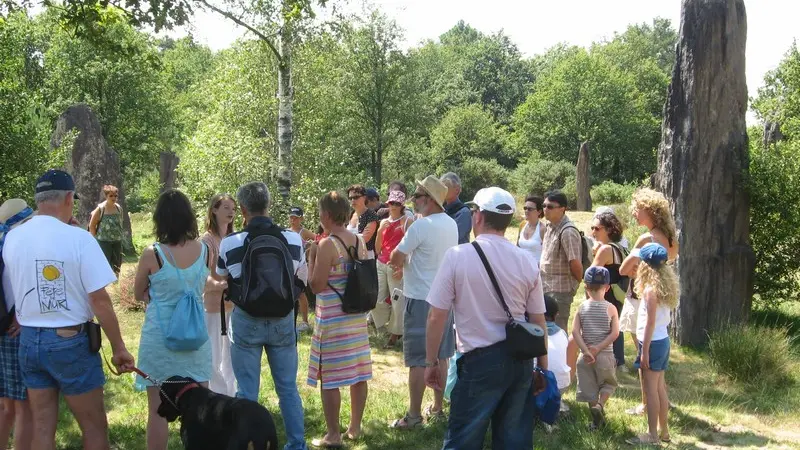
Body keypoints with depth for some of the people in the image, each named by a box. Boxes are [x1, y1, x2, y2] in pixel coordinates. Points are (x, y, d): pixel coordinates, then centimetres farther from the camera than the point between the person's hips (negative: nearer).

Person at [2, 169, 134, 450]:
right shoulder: (79, 238, -15)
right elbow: (99, 301, -16)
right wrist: (119, 349, -8)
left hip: (28, 341, 5)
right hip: (70, 342, -5)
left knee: (42, 427, 13)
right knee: (94, 427, 9)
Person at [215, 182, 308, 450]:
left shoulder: (230, 243, -11)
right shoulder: (293, 239, -6)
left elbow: (219, 277, 7)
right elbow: (302, 278, 8)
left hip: (246, 320, -2)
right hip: (282, 319, 2)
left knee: (247, 392, 8)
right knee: (288, 387, 15)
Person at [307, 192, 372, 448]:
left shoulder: (327, 245, -16)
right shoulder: (359, 241, 6)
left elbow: (316, 286, -14)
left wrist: (312, 258, -4)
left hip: (333, 319, -7)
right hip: (357, 315, 7)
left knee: (330, 378, 1)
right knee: (358, 374, 12)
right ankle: (355, 428, 23)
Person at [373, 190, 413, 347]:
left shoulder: (408, 222, -4)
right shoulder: (384, 222, 13)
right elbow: (377, 249, 13)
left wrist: (403, 268, -16)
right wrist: (380, 232, -3)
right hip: (381, 264, 6)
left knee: (398, 301, -4)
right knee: (376, 300, 4)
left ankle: (395, 333, 11)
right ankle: (387, 322, 26)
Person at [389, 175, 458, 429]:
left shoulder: (421, 226, -19)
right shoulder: (451, 224, 6)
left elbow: (395, 259, -14)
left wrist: (400, 264, 8)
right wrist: (407, 263, 7)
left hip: (421, 300, -8)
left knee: (418, 361, -1)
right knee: (440, 357, 15)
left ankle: (414, 415, 5)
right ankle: (437, 409, 23)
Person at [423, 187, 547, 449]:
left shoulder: (458, 256, -10)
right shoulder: (526, 260, 2)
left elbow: (437, 317, -8)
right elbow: (538, 320, 8)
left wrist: (432, 362, 4)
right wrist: (543, 367, 19)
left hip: (479, 361, -5)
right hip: (521, 359, 5)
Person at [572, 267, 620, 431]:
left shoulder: (582, 307, -2)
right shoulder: (610, 308, -5)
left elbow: (575, 331, -11)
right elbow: (615, 333, -13)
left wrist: (586, 350, -12)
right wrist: (599, 348, -13)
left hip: (585, 355, 1)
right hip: (606, 355, -1)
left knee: (589, 387, 13)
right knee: (608, 383, 18)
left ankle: (597, 420, 12)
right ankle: (600, 405, -6)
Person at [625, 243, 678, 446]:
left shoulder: (651, 290, -17)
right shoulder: (665, 287, 7)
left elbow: (650, 323, -18)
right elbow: (661, 318, 8)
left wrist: (644, 351, -16)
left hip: (653, 342, -9)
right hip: (663, 340, 9)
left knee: (650, 389, -2)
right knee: (659, 387, 17)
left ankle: (652, 434, 2)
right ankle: (663, 430, 25)